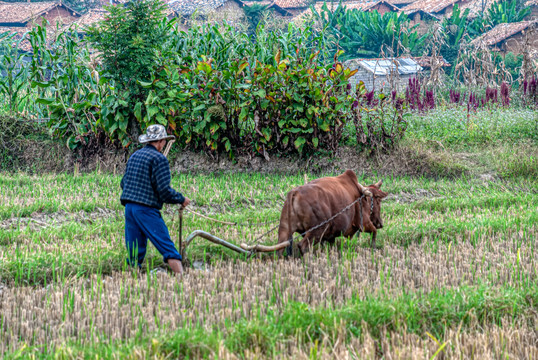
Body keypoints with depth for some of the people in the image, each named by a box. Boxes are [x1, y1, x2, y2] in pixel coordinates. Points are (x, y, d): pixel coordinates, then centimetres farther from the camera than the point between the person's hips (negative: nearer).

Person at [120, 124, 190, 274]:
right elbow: (164, 190, -13)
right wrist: (181, 199, 2)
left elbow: (124, 183, 22)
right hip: (146, 209, -7)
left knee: (135, 251, 10)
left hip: (129, 207, 7)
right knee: (167, 247, -9)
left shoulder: (134, 155, 15)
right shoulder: (159, 158, -7)